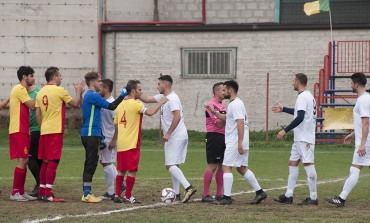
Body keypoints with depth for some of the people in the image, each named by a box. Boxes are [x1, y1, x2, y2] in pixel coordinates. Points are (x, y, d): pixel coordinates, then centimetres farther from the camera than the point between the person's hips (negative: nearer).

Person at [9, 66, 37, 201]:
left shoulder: (21, 90, 20)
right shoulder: (20, 89, -11)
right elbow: (32, 105, -16)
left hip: (22, 130, 10)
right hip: (19, 130, -10)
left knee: (24, 161, 11)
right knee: (22, 160, -12)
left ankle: (21, 192, 13)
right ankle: (15, 193, -12)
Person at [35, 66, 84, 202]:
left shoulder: (40, 93, 11)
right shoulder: (59, 91, -8)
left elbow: (38, 113, 12)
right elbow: (76, 104, 0)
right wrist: (79, 91, 15)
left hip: (44, 131, 7)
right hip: (55, 130, -7)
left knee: (45, 162, 13)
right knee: (53, 162, -7)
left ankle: (41, 192, 14)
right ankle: (48, 194, -11)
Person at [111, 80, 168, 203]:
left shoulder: (120, 105, 12)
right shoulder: (135, 104, -11)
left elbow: (116, 125, 19)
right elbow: (150, 112, -27)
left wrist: (113, 141, 31)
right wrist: (161, 102, -13)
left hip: (121, 144, 8)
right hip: (132, 144, -8)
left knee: (121, 170, 12)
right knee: (132, 170, -2)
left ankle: (117, 195, 12)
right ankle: (128, 197, -2)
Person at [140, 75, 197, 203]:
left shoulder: (172, 99, -16)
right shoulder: (162, 97, 15)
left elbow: (177, 117, -25)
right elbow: (147, 99, 25)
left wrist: (168, 133, -24)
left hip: (176, 137, -10)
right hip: (173, 138, 10)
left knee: (170, 165, -15)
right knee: (173, 166, 12)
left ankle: (188, 187, -23)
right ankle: (176, 194, 14)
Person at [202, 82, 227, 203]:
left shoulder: (222, 105, 19)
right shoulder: (212, 105, -12)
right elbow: (219, 123, -19)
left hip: (223, 137, 9)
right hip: (214, 137, -9)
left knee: (222, 166, 9)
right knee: (212, 166, -10)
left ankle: (219, 194, 14)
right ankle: (205, 195, -8)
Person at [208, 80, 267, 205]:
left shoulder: (236, 104, -15)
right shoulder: (234, 104, 18)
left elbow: (240, 123, -23)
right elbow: (226, 118, 34)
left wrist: (240, 142, -27)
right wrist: (214, 112, 22)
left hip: (235, 143, -10)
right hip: (238, 143, 10)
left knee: (226, 167, -8)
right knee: (242, 168, 13)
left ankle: (227, 197, -9)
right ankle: (259, 192, 13)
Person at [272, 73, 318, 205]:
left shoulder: (303, 97, -15)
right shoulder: (308, 96, 17)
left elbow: (300, 117, -23)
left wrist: (285, 131, -20)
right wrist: (283, 109, 41)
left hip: (304, 138, -11)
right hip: (300, 138, 11)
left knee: (308, 165, -8)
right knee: (292, 163, 12)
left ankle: (313, 198, -6)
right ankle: (288, 196, 15)